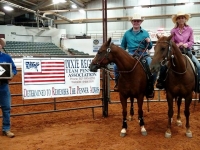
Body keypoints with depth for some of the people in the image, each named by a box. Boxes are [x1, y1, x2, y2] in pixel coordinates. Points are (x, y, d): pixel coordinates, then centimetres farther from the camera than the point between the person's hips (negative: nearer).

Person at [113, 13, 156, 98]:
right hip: (130, 54, 1)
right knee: (116, 65, -20)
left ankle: (151, 87, -4)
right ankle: (118, 83, 4)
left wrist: (149, 42, -9)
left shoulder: (145, 33, 10)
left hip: (143, 54, -1)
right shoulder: (127, 33, 13)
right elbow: (123, 46, 20)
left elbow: (149, 47, 13)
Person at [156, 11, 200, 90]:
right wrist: (178, 45, -18)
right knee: (164, 65, -16)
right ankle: (160, 81, 3)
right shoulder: (173, 31, -1)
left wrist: (186, 44, -18)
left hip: (187, 51, 1)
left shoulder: (190, 29, 2)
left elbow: (191, 41, 2)